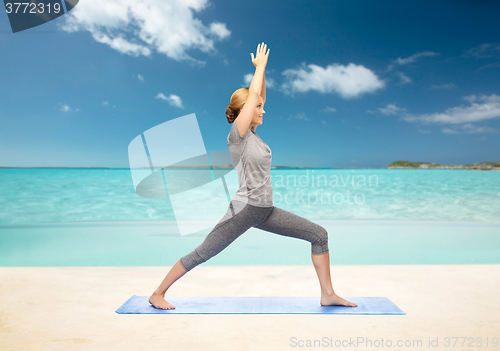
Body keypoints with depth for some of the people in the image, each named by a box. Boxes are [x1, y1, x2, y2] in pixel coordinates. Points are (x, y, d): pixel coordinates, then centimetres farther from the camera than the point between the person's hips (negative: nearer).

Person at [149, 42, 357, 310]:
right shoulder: (236, 135, -10)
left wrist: (262, 69, 12)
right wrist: (260, 66, -1)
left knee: (319, 235, 4)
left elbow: (259, 96, 14)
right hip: (244, 209, -8)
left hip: (266, 211, 8)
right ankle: (158, 294, 21)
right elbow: (253, 94, -13)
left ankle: (328, 294, 12)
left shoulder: (251, 133, 11)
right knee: (201, 254, 1)